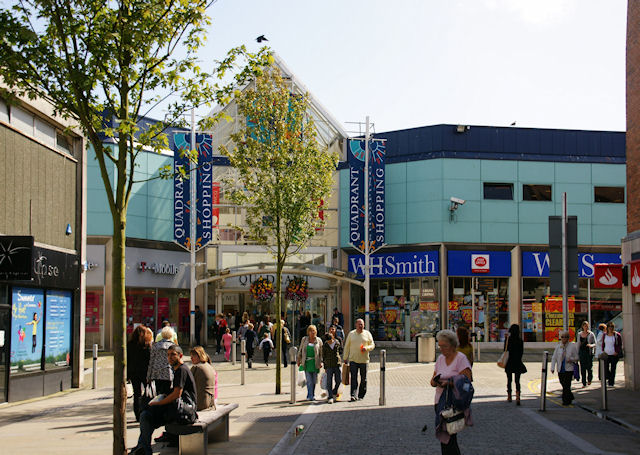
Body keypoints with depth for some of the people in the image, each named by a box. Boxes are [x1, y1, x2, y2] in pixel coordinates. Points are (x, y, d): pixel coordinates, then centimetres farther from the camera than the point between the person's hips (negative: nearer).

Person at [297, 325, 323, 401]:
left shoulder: (318, 340, 5)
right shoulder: (304, 339, 7)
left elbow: (321, 352, 5)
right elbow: (300, 350, 13)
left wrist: (321, 362, -4)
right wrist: (299, 360, 9)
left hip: (315, 363, 1)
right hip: (307, 363, -1)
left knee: (314, 380, 6)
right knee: (309, 381, -8)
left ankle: (311, 395, 20)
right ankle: (310, 396, -8)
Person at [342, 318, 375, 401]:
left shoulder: (367, 334, 5)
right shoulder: (351, 334, 7)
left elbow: (372, 345, 7)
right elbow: (347, 347, 10)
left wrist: (367, 348, -15)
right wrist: (345, 359, 6)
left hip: (364, 360, 0)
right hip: (353, 360, 0)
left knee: (363, 379, 6)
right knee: (353, 378, -10)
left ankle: (361, 395, 17)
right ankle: (353, 395, -15)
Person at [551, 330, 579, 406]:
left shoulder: (572, 346, -1)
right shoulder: (558, 346, 5)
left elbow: (576, 357, 3)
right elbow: (554, 357, 6)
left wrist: (571, 359, -18)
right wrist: (552, 368, -4)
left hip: (569, 369, -3)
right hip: (560, 369, 3)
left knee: (566, 385, -7)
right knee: (563, 384, 8)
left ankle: (566, 401, 2)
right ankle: (570, 397, 29)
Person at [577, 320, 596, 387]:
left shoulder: (591, 334, -1)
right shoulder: (579, 334, 9)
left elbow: (595, 344, 0)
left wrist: (591, 345, -21)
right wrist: (578, 353, 13)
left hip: (589, 352, -3)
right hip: (582, 352, 3)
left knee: (589, 367, -1)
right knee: (582, 368, 0)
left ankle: (589, 379, 26)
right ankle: (584, 383, 5)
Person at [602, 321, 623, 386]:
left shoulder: (617, 335, -2)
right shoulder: (605, 335, 9)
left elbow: (620, 345, 1)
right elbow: (603, 344, 18)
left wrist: (617, 352, -10)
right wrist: (603, 350, 6)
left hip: (614, 354, -3)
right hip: (606, 354, 3)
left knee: (613, 368, 0)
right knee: (606, 368, -4)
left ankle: (611, 382, 7)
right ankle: (609, 378, 21)